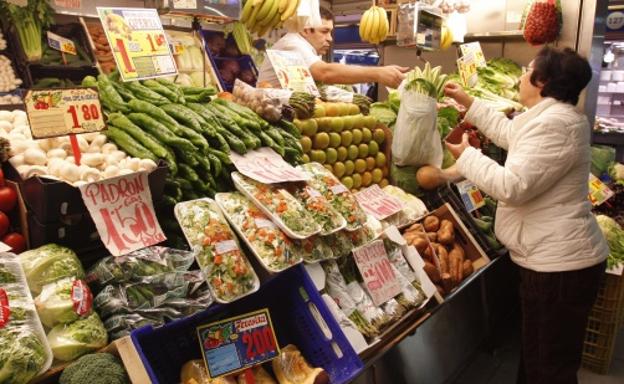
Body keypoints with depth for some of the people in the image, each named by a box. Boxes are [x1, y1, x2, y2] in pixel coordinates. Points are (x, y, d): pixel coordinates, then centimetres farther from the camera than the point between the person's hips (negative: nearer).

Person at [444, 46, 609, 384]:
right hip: (555, 257, 11)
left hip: (559, 265, -11)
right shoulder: (552, 116, 13)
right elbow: (509, 132, 29)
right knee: (536, 355, 25)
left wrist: (466, 155, -12)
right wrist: (467, 101, 29)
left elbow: (512, 186, -26)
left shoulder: (554, 124, -22)